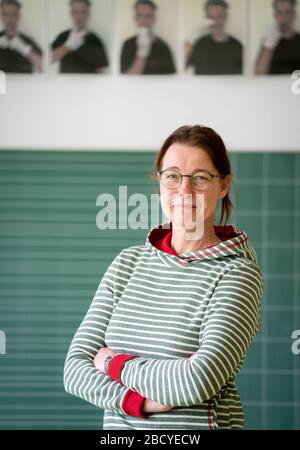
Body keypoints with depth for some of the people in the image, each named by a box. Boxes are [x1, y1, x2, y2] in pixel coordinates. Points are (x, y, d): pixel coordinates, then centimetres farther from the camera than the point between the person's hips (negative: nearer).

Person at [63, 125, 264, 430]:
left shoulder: (238, 274, -13)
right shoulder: (128, 262, 2)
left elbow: (200, 381, -26)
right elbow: (75, 369, -4)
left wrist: (113, 364, -12)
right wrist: (141, 402, -20)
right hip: (118, 427, 4)